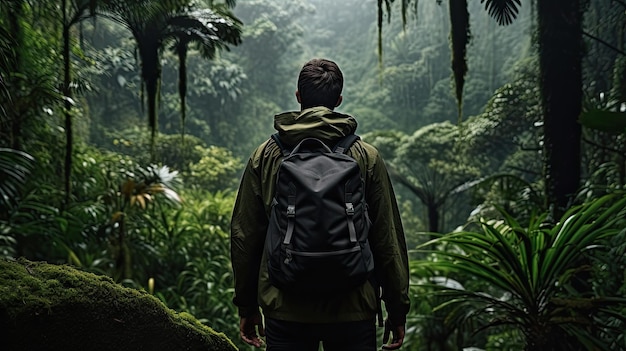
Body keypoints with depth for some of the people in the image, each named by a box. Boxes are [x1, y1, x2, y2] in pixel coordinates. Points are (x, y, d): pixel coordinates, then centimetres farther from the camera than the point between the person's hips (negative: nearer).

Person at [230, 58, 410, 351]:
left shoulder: (265, 156, 1)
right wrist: (397, 310, 7)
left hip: (283, 308, 1)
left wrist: (247, 305, 13)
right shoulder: (366, 157, -2)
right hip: (353, 310, 0)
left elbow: (244, 236, 3)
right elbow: (388, 239, -2)